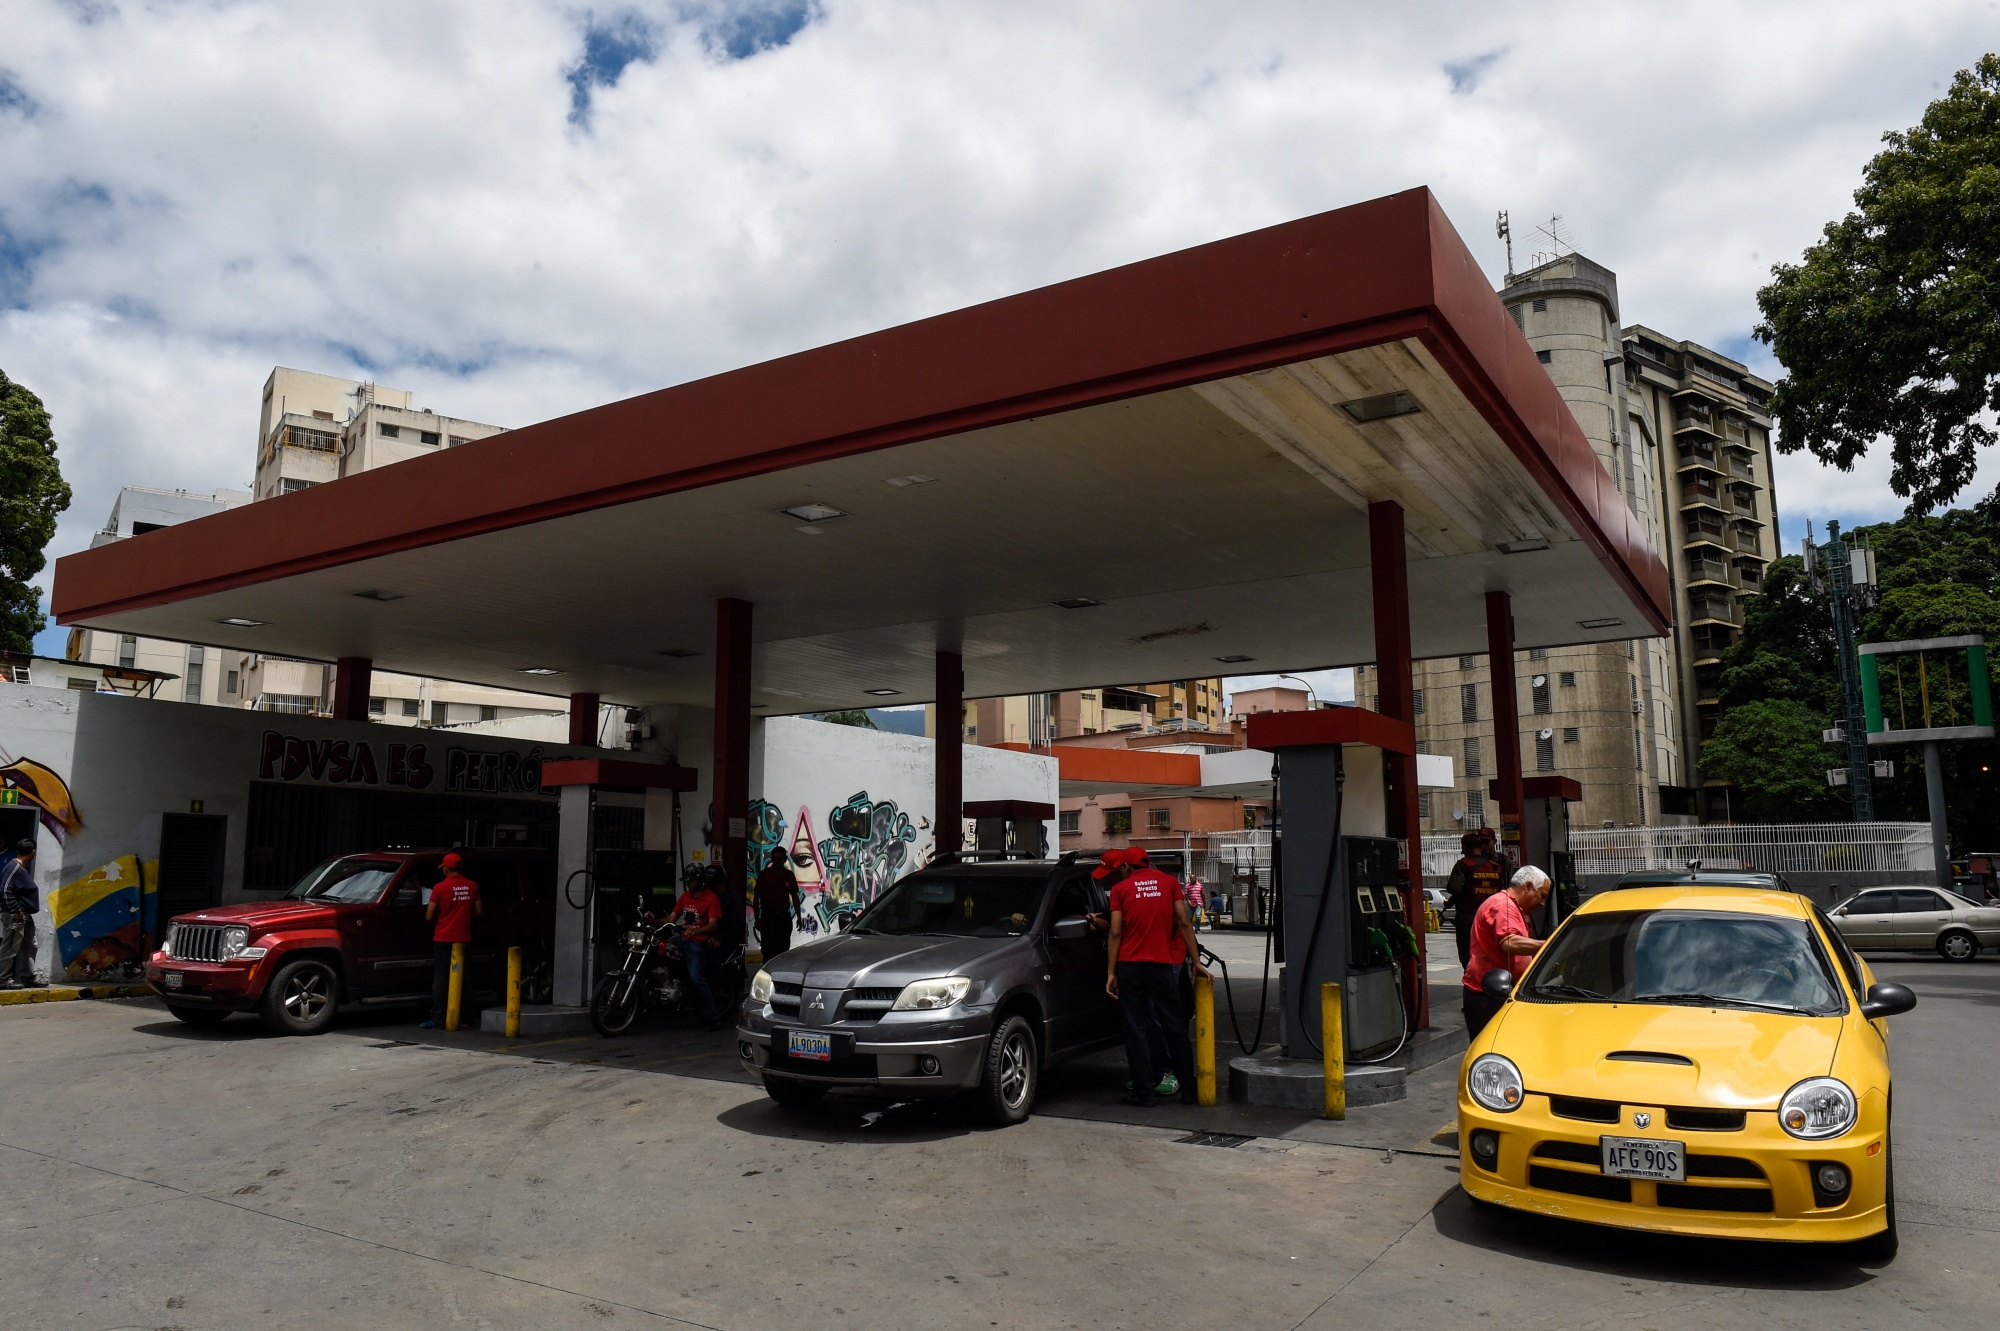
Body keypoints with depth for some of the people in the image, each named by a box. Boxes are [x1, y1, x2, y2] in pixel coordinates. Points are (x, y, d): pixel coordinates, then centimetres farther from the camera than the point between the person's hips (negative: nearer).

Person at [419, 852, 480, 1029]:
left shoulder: (440, 887, -10)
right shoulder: (472, 886, 0)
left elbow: (429, 916, -6)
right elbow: (478, 912, 6)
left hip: (443, 940, -3)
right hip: (464, 939, 3)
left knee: (441, 979, 0)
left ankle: (437, 1019, -2)